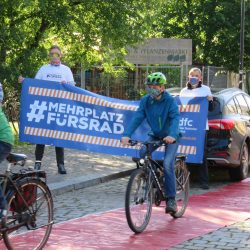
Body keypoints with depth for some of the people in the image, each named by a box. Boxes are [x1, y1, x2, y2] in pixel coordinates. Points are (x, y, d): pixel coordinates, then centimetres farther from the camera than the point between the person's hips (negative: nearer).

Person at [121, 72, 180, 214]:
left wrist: (172, 135, -54)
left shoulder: (170, 101, -21)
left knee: (167, 164, -21)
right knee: (142, 153, -22)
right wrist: (127, 135, -34)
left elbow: (175, 118, -35)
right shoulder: (145, 101, -10)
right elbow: (137, 118, -19)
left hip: (170, 137, -4)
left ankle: (171, 200, -12)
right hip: (155, 135, 4)